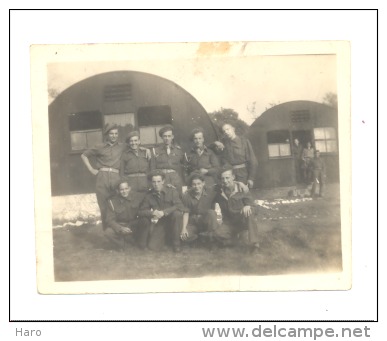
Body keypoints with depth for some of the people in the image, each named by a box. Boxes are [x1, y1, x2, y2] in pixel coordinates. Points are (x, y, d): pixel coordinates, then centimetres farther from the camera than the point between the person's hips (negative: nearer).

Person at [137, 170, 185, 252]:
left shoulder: (171, 191, -9)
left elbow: (180, 207, -22)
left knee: (177, 214, -34)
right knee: (153, 247, -24)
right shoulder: (149, 195, -2)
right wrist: (152, 213, -22)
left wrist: (164, 212, -29)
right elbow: (141, 211, -2)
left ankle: (176, 243, -15)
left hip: (170, 221, 0)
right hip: (158, 223, 0)